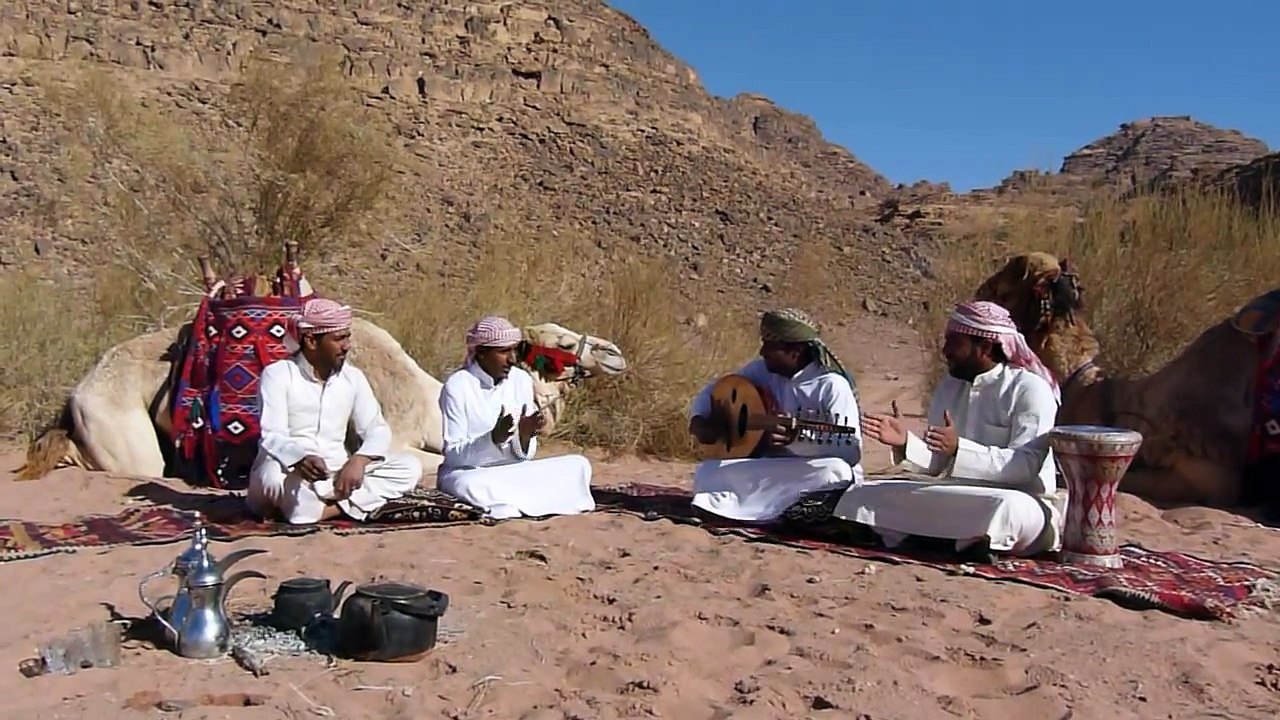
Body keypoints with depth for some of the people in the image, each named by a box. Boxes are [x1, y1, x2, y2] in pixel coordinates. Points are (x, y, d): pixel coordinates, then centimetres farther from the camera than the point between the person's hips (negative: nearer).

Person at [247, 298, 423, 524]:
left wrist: (359, 460, -20)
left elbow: (377, 429, 3)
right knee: (274, 476, -41)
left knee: (410, 467, -16)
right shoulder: (278, 374, -7)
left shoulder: (353, 377, 7)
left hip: (337, 475, 5)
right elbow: (272, 437, -17)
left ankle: (323, 508, -26)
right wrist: (300, 459, -40)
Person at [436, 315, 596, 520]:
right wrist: (494, 438, -30)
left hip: (511, 471, 5)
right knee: (471, 486, -39)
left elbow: (524, 455, 2)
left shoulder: (522, 380, 0)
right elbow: (453, 454, -15)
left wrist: (525, 434, -21)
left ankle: (509, 504, -20)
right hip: (467, 472, -5)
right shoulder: (457, 385, -13)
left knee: (578, 465, -10)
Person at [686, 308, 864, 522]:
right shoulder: (762, 370, 3)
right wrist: (698, 420, -7)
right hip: (772, 469, 4)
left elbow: (852, 452, -22)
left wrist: (796, 439, -33)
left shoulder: (832, 385, -15)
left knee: (836, 472, -39)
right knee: (709, 471, -19)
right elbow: (712, 391, 14)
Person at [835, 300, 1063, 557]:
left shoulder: (1030, 389, -9)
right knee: (866, 495, -4)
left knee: (1009, 509, -42)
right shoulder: (950, 385, 12)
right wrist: (905, 441, -12)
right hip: (957, 497, 7)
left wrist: (959, 448, -30)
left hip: (1021, 499, -7)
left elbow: (1026, 466, -21)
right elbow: (936, 464, 8)